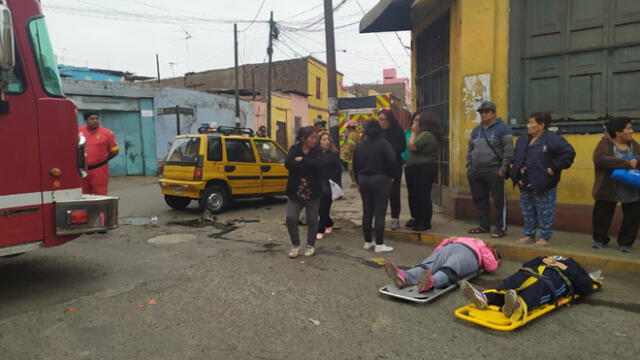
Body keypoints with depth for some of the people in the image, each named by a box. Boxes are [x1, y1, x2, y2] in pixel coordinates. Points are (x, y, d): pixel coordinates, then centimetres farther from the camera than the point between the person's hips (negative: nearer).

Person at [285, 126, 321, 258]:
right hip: (295, 192, 0)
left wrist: (301, 160, -17)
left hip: (312, 192, 0)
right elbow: (288, 164, -17)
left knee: (312, 221, 8)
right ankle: (296, 245, 13)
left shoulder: (317, 151, 0)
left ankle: (310, 246, 25)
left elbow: (318, 164, -21)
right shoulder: (294, 149, 1)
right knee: (291, 218, -6)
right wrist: (308, 164, -20)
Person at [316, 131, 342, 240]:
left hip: (329, 185, -2)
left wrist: (338, 185, -8)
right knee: (321, 208, 10)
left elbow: (338, 170, -2)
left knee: (324, 207, -3)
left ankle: (321, 230, 5)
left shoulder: (334, 154, -1)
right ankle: (329, 224, 33)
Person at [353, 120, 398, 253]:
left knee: (367, 212, 11)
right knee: (379, 213, -1)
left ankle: (367, 242, 17)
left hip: (363, 180, 5)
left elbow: (355, 165, 8)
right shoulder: (384, 143, -9)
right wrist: (390, 175, -1)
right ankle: (379, 244, 1)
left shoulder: (360, 146, 5)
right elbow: (392, 161, -17)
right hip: (380, 179, -5)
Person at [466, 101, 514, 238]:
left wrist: (503, 169, -15)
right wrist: (469, 167, 13)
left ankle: (501, 227, 9)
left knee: (499, 201, -1)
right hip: (476, 172, 7)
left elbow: (508, 150, -10)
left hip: (494, 171, -7)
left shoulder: (502, 128, -3)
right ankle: (484, 225, 23)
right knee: (479, 200, 11)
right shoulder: (476, 130, 18)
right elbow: (470, 150, 22)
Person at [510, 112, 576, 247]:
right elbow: (516, 157, 27)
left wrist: (554, 167, -19)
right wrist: (514, 167, 11)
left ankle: (544, 237, 15)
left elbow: (569, 153, -18)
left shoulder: (552, 139, -12)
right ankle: (529, 235, 27)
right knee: (527, 212, 15)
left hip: (543, 185, -7)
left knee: (544, 213, 3)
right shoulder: (522, 140, 11)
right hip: (525, 185, 7)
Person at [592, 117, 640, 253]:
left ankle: (625, 242, 26)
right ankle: (600, 239, 28)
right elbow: (599, 158, -28)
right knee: (602, 215, 8)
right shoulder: (605, 143, -11)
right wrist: (626, 163, -30)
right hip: (608, 189, -4)